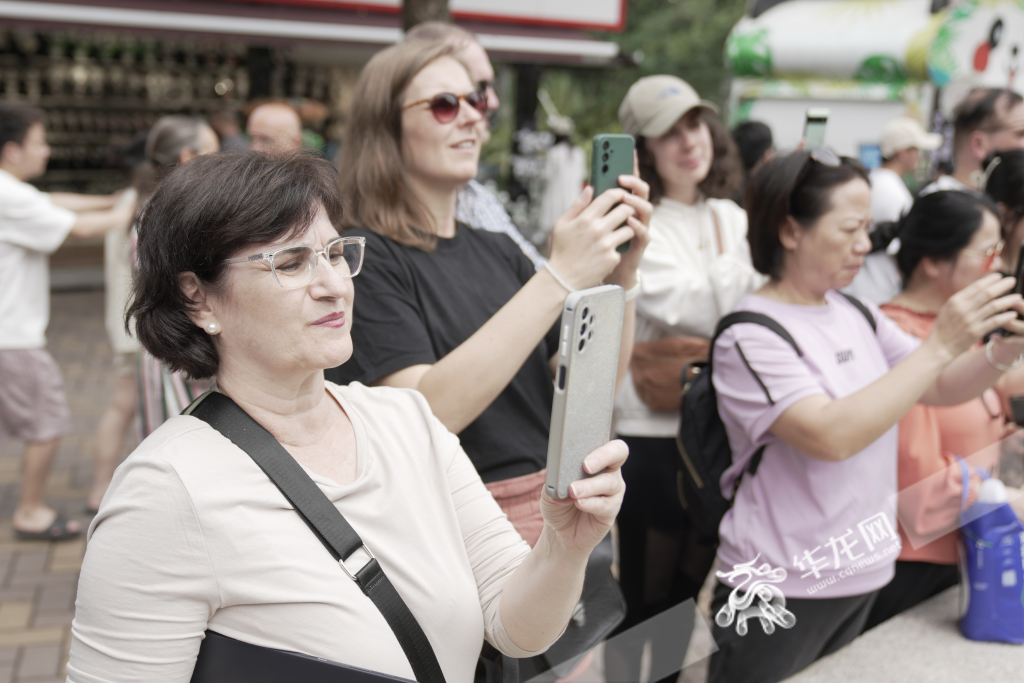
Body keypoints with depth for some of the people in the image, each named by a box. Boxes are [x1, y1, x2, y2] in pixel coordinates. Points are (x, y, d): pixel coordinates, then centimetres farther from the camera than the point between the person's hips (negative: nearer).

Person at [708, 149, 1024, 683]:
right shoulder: (750, 338, -18)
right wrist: (940, 346, -26)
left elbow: (943, 390, 10)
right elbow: (833, 436, -29)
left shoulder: (858, 315, 4)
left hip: (865, 574, 7)